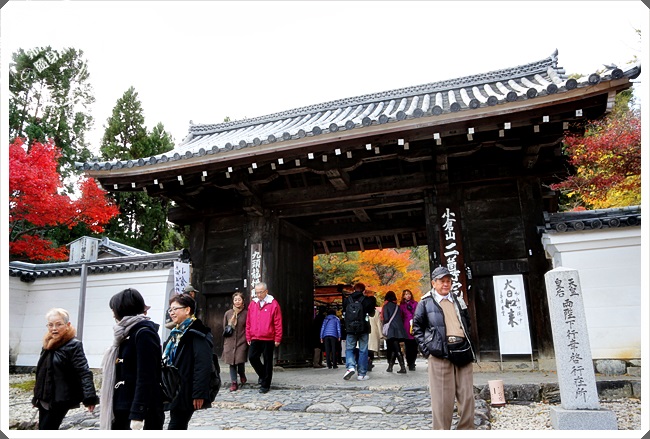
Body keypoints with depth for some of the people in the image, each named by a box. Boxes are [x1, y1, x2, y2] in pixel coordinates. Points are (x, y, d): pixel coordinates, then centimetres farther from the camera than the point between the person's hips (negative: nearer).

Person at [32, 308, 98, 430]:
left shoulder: (74, 345, -15)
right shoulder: (48, 344, 8)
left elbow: (84, 373, -21)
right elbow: (42, 373, 18)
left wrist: (89, 398, -30)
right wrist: (37, 396, 22)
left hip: (60, 400, -8)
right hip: (44, 399, 8)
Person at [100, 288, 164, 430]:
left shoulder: (144, 333, -14)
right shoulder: (130, 333, 15)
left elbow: (146, 378, -20)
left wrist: (138, 414, -22)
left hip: (143, 412, -9)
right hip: (124, 409, 9)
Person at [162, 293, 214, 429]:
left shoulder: (197, 333, -16)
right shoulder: (177, 332, 14)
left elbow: (204, 365, -23)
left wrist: (199, 393, -26)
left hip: (186, 392, -9)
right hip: (175, 391, 9)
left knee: (175, 427, -5)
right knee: (179, 426, 15)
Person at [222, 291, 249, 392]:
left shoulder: (246, 313, -1)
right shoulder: (228, 313, 6)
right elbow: (224, 328, 13)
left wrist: (248, 339, -3)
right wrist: (225, 342, 13)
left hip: (242, 342, -3)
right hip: (230, 342, 3)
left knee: (240, 361, -10)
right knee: (232, 363, 3)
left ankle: (242, 376, 21)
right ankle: (234, 383, 15)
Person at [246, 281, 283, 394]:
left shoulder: (273, 304, -6)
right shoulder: (253, 304, 7)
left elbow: (278, 323, -7)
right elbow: (248, 322, 11)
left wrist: (277, 339, -9)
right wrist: (248, 337, 9)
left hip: (268, 339, -4)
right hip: (255, 338, 4)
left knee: (267, 361, 3)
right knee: (252, 357, 0)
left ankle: (265, 385, 15)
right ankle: (262, 374, 26)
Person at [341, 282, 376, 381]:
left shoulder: (347, 300, 2)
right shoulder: (366, 300, -3)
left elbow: (344, 314, 10)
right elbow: (372, 314, 6)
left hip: (350, 329, 1)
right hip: (363, 329, -1)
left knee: (349, 349, 11)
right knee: (363, 351, 7)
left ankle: (350, 367, -13)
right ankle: (361, 374, 7)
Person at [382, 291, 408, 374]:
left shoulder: (386, 306, -3)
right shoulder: (398, 307, 13)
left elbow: (386, 319, -8)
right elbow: (401, 318, 12)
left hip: (391, 330, -5)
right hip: (399, 330, 5)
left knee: (397, 349, -2)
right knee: (391, 349, 11)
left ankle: (402, 367, -4)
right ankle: (390, 366, 10)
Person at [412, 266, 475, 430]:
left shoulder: (458, 300, 17)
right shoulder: (426, 302, 2)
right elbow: (417, 327, 4)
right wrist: (426, 348, -5)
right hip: (440, 352, -5)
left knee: (467, 395, 7)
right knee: (443, 397, -1)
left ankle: (466, 429, 21)